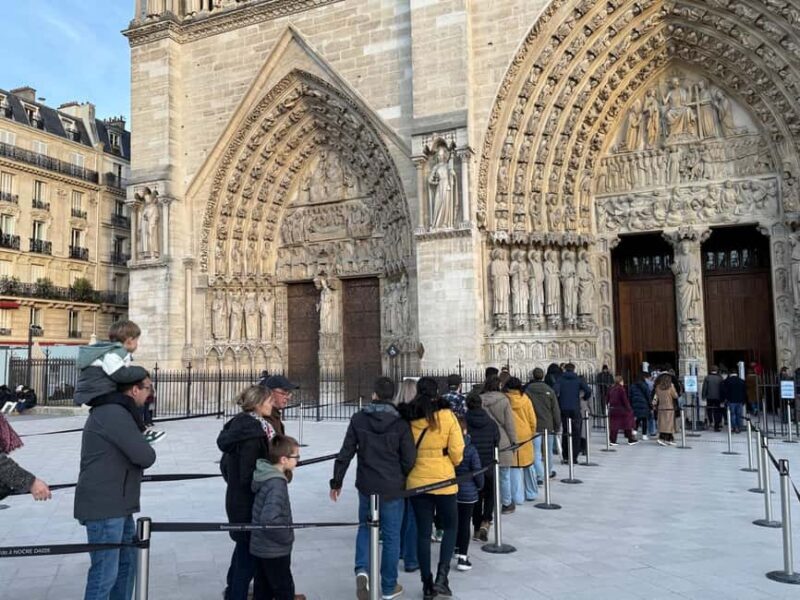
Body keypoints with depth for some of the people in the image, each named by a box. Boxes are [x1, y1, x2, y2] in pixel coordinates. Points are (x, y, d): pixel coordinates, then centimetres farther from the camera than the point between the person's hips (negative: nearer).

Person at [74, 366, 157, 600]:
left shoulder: (118, 412, 15)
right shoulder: (114, 414, -20)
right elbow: (145, 456, -20)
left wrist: (141, 443, -5)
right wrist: (146, 449, 1)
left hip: (117, 504, 11)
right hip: (104, 506, -10)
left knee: (127, 563, 20)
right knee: (105, 572, -4)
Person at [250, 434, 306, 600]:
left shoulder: (265, 475, 2)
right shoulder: (277, 484, -26)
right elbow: (269, 519, -37)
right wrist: (287, 537, -21)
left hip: (259, 547, 8)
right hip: (275, 551, -8)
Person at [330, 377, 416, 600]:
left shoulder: (358, 419, -5)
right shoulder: (400, 423, -10)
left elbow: (345, 453, -3)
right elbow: (409, 459, -8)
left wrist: (336, 481, 7)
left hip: (366, 486, 2)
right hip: (393, 488, -1)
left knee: (365, 527, 22)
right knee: (391, 536, 12)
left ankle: (362, 569, -2)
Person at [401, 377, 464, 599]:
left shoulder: (408, 418, -4)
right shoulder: (446, 415, -11)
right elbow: (457, 450, -9)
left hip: (416, 481, 3)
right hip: (443, 480, -2)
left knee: (423, 532, 11)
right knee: (450, 527, 15)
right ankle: (442, 575, 2)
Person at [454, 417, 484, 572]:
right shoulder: (471, 449, -15)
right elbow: (477, 471, -11)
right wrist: (480, 485, 7)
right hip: (468, 492, -3)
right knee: (465, 523, 2)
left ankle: (457, 549, 34)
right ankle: (462, 557, 1)